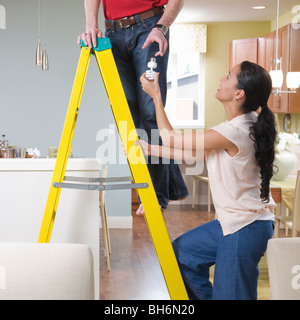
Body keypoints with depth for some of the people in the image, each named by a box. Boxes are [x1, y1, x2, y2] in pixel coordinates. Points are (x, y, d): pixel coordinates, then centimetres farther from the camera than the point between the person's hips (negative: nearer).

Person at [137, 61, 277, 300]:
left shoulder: (233, 132, -27)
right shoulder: (246, 124, 3)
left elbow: (171, 140, -13)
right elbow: (194, 153, 11)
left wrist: (156, 96, -3)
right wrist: (152, 150, 8)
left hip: (245, 228, -10)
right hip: (234, 220, 10)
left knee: (231, 295, 4)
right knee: (182, 250, 20)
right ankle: (204, 295, 32)